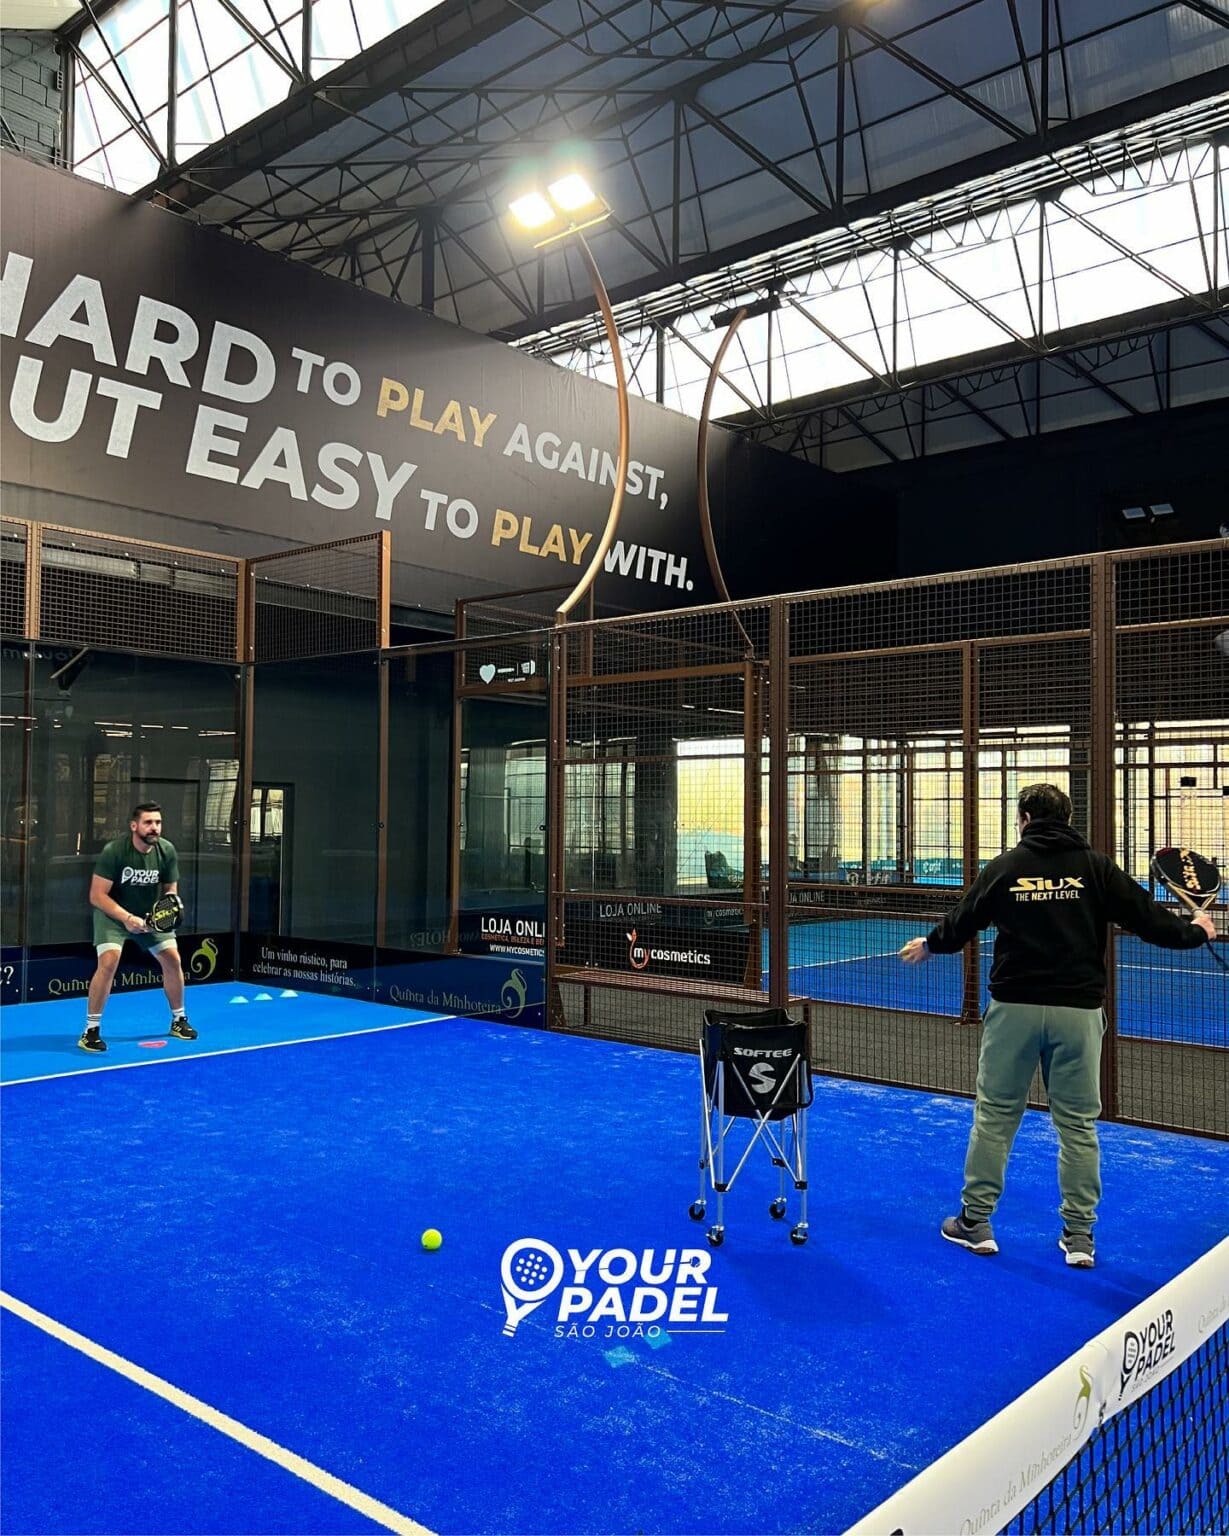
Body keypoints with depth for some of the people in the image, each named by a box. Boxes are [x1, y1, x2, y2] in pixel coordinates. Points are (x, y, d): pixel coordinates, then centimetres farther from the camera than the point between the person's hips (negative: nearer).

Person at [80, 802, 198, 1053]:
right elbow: (97, 896, -24)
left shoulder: (167, 851, -13)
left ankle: (178, 1021, 20)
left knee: (173, 960, 0)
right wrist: (126, 918, -34)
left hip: (151, 914, 4)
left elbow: (170, 890, 0)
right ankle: (91, 1029, -10)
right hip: (113, 913, -4)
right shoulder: (113, 851, -26)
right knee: (109, 962, -23)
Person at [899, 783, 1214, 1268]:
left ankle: (974, 1222, 17)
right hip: (1078, 1010, 1)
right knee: (1078, 1123, 10)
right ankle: (1079, 1234, 16)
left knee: (994, 1115, 9)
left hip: (1014, 1007, 0)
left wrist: (927, 945, 27)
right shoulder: (1095, 867, -2)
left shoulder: (1005, 867, -1)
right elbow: (1147, 918, 1)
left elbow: (958, 925, 6)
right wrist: (1195, 931, 21)